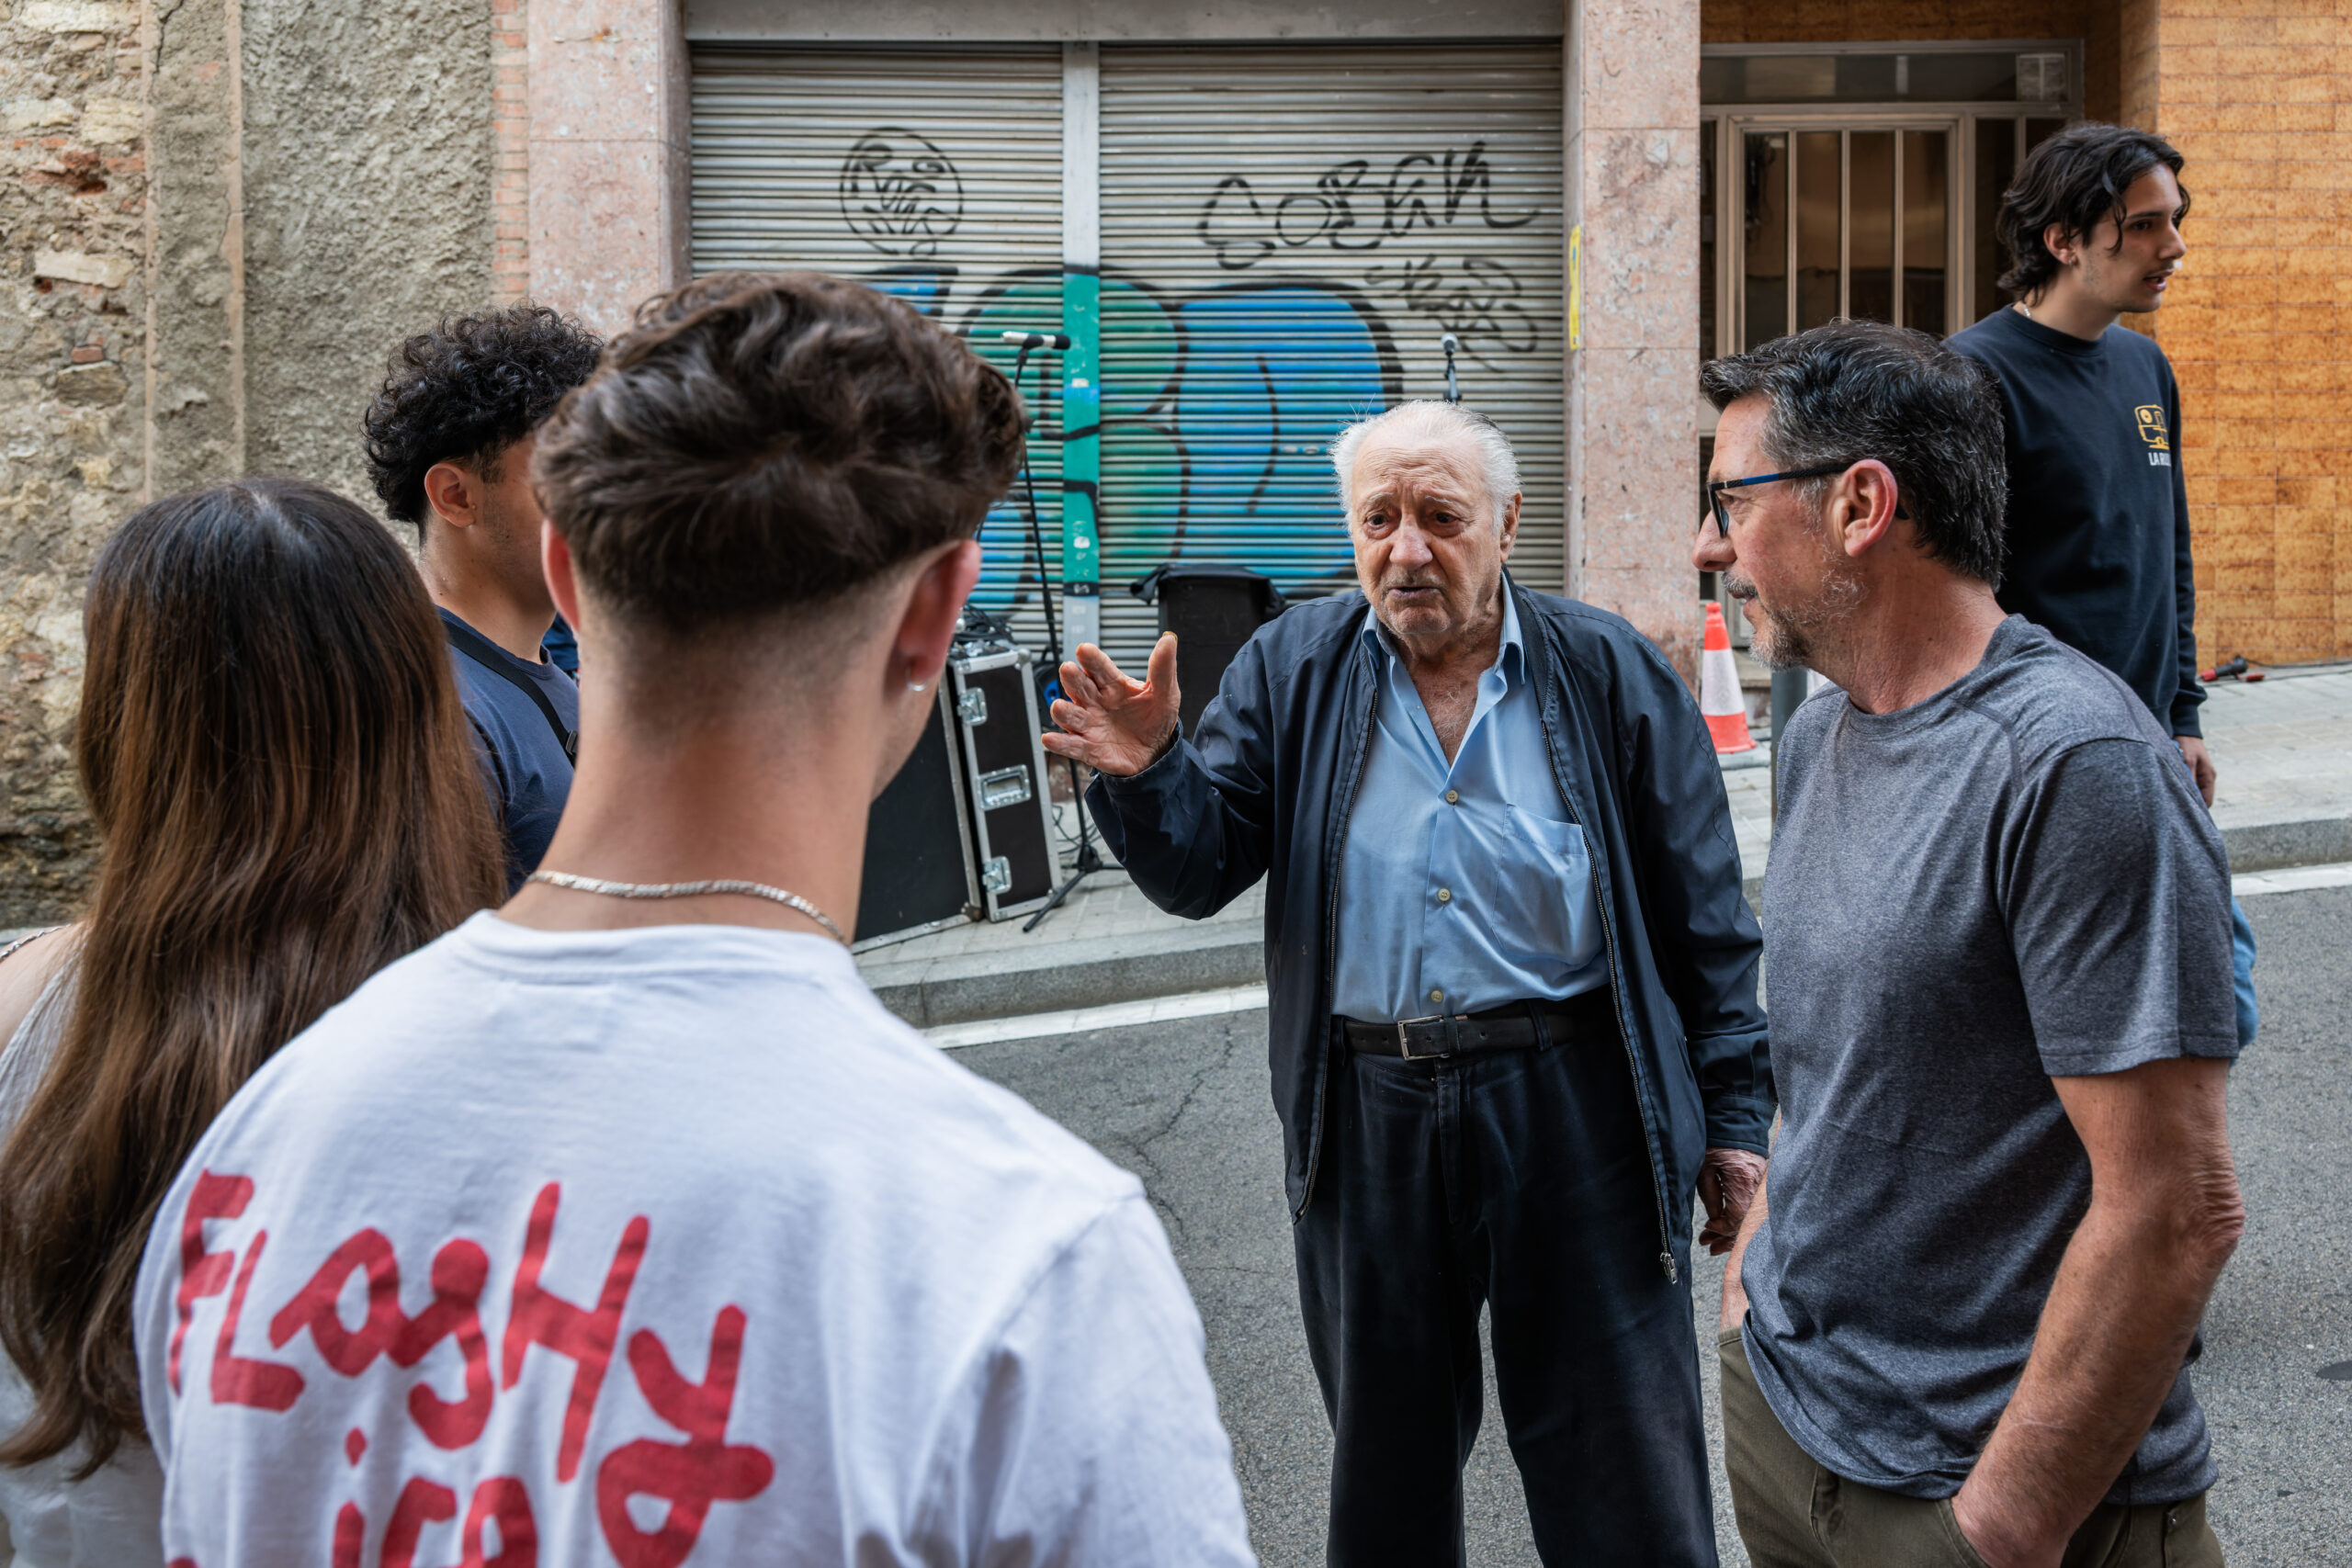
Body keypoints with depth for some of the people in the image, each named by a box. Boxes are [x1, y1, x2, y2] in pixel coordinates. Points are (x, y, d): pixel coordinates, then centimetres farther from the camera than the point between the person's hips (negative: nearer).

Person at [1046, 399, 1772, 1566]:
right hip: (1366, 1123, 2)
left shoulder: (1613, 677, -1)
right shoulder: (1288, 673, 3)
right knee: (1385, 1467, 20)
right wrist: (1144, 776, -21)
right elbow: (1200, 872, -1)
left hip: (1578, 1116, -2)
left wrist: (1735, 1116, 0)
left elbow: (1706, 922, 1)